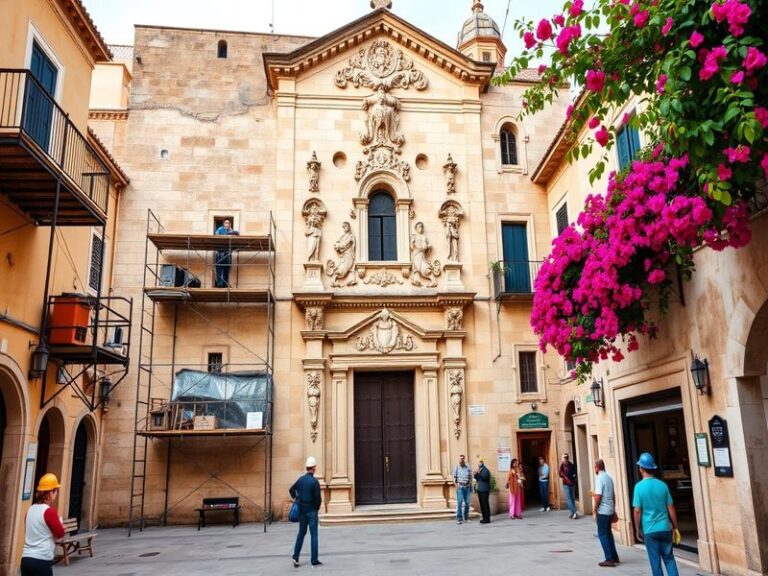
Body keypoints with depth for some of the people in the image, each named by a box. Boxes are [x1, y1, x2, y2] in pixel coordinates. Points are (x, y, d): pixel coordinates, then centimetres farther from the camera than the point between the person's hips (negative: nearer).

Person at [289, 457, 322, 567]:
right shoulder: (314, 481, -16)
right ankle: (314, 560, 4)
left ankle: (295, 556, 14)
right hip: (311, 510, -6)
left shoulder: (301, 479, 3)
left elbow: (291, 490, 13)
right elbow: (318, 497, -16)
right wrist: (317, 508, 0)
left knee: (301, 532, 18)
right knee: (314, 535, 1)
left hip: (301, 509, 6)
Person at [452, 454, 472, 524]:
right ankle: (459, 518, -6)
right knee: (459, 502, -9)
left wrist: (471, 487, 6)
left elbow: (470, 478, 10)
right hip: (460, 487, -2)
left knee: (467, 502, 3)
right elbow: (454, 478, 4)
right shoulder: (456, 467, 2)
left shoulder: (468, 468, 5)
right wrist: (456, 485, -5)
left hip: (467, 487, 2)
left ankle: (466, 518, 16)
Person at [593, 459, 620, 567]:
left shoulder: (599, 478, -16)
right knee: (608, 533, 17)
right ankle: (614, 557, 20)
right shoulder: (609, 477, 8)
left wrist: (595, 510, -10)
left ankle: (609, 559, -1)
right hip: (610, 510, 8)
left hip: (602, 511, -8)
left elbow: (598, 496, -20)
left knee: (602, 534, 0)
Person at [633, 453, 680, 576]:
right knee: (669, 558, 13)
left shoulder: (639, 486, -11)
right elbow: (671, 508, 2)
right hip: (665, 528, 3)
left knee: (655, 561, 7)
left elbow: (637, 511, -10)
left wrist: (637, 529, 1)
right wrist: (675, 527, 13)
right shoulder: (663, 485, -2)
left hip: (650, 530, -3)